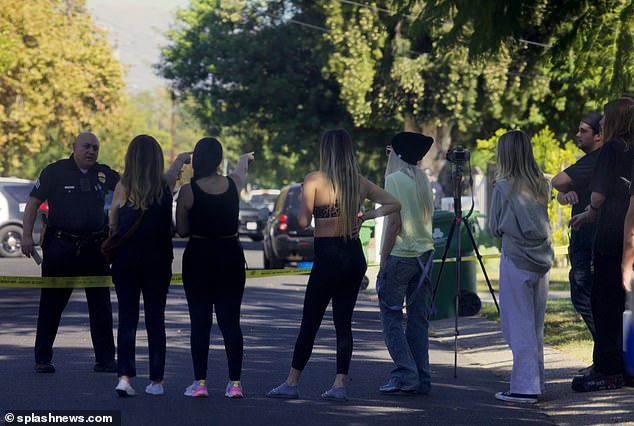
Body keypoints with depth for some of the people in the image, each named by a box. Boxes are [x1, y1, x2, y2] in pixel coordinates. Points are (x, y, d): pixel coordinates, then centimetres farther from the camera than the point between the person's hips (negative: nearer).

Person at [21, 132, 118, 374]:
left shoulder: (103, 174, 8)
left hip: (95, 248, 4)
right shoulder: (55, 172, -4)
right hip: (61, 247, -4)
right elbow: (33, 202, -3)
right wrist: (27, 235, -12)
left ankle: (105, 359, 9)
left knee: (101, 305, 4)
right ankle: (42, 359, 13)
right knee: (52, 304, 4)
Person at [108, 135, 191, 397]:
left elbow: (113, 226, -1)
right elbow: (181, 159, 21)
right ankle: (156, 380, 11)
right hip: (158, 262, 1)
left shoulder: (123, 187, -6)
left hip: (126, 263, -1)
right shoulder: (165, 185, -2)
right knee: (155, 320, 8)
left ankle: (124, 377, -8)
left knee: (127, 319, 3)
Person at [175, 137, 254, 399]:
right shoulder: (234, 184, -2)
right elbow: (243, 162, 24)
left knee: (200, 321, 3)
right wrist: (245, 159, 47)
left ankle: (200, 382, 3)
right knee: (230, 321, 5)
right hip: (231, 256, 2)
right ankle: (234, 382, 3)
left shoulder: (188, 191, -10)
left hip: (198, 257, -2)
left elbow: (182, 230, -4)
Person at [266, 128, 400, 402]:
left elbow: (303, 221, -13)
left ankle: (292, 383, 11)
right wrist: (366, 216, 8)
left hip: (328, 258, -4)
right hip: (354, 256, 4)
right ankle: (339, 386, 4)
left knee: (309, 323, 4)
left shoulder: (315, 180, -9)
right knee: (343, 322, 8)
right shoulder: (360, 182, 5)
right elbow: (394, 204, 9)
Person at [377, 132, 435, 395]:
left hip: (400, 255, -7)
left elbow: (394, 221, -13)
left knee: (391, 316, -1)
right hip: (425, 253, 7)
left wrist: (383, 259, -9)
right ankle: (422, 380, 7)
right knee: (418, 318, 8)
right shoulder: (423, 180, 12)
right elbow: (428, 217, 14)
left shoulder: (395, 179, -8)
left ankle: (405, 374, -10)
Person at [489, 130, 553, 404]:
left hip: (515, 261, -6)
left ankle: (524, 387, -5)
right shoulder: (542, 185, 6)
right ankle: (536, 383, 19)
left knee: (518, 325, -3)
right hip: (541, 260, 6)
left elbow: (495, 228, -1)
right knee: (535, 326, 13)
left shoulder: (504, 188, -11)